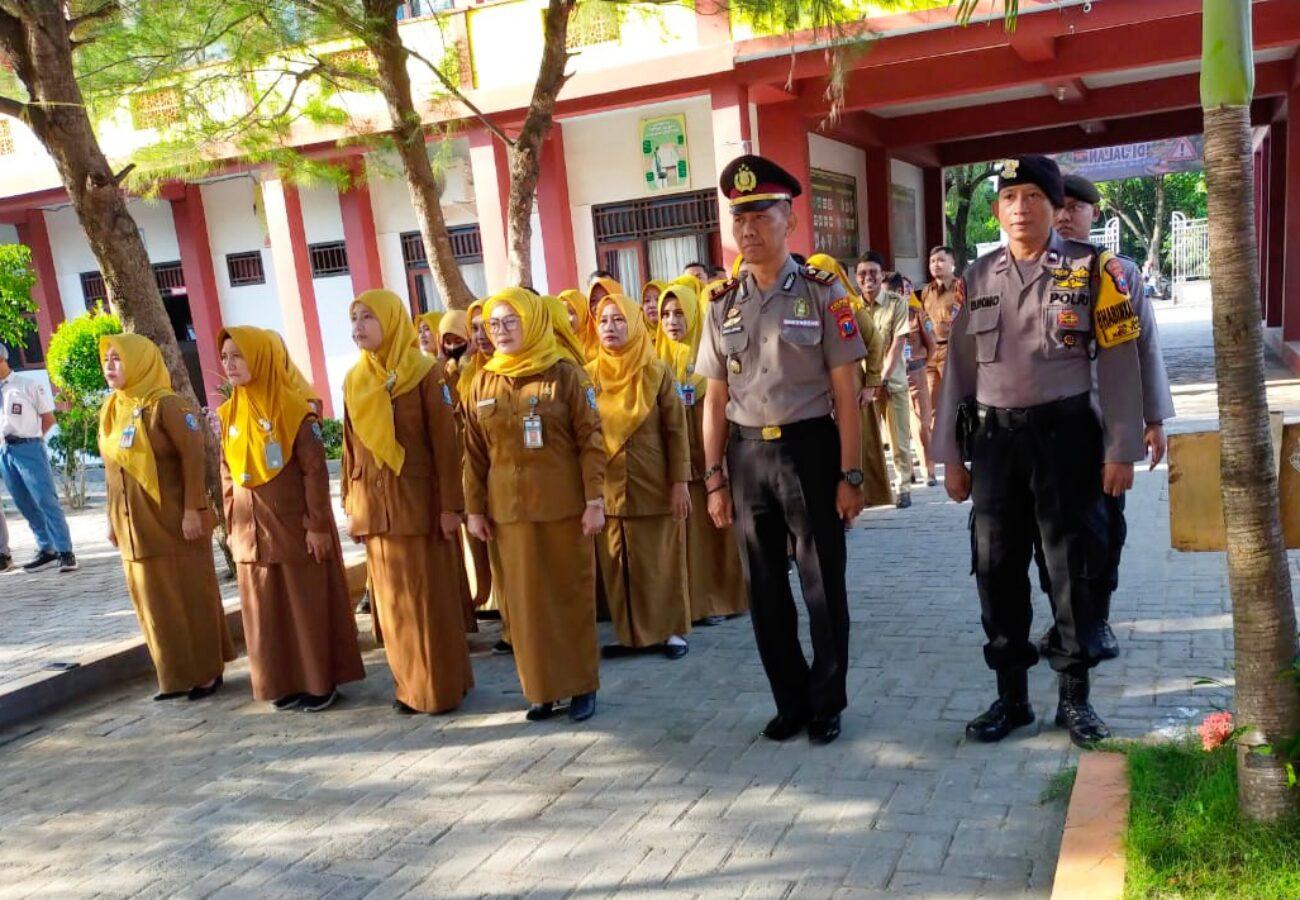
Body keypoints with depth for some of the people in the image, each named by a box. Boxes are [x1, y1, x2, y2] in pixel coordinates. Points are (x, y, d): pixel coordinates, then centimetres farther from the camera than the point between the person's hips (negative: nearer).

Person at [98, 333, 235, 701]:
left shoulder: (165, 405, -12)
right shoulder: (110, 410, 10)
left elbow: (193, 457, -15)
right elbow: (111, 468, 15)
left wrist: (193, 509, -19)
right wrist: (113, 517, 14)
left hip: (173, 519, -7)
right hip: (135, 526, 7)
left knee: (191, 594, 3)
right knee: (154, 600, 12)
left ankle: (207, 671, 14)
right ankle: (175, 675, 23)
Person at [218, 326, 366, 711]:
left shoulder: (294, 409, -11)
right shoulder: (229, 414, 6)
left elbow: (315, 471, -12)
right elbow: (227, 474, 12)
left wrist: (318, 525, -15)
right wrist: (232, 524, 8)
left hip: (295, 526, -5)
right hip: (252, 531, 6)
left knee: (308, 607, 4)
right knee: (266, 611, 10)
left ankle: (320, 682, 16)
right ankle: (283, 683, 23)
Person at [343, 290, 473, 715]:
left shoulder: (425, 373, -7)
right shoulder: (354, 381, 10)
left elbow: (445, 443, -9)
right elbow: (351, 448, 12)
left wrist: (450, 504, -12)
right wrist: (351, 505, 10)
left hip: (418, 500, -5)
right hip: (373, 504, 5)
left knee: (429, 596, 1)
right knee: (392, 598, 10)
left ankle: (442, 685, 12)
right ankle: (410, 683, 21)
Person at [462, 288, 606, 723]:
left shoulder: (563, 374, -3)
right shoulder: (482, 385, 7)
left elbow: (590, 440, -5)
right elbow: (474, 454, 8)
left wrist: (595, 499, -11)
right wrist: (474, 508, 5)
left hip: (564, 505, -3)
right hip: (509, 508, 3)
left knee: (571, 595, 5)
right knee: (525, 599, 7)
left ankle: (582, 684, 17)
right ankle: (541, 687, 18)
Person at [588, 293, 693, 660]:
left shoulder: (657, 372, -2)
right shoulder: (588, 375, 4)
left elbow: (676, 430, -3)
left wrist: (680, 481, -8)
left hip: (654, 485, -2)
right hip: (608, 487, 2)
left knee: (661, 560, 5)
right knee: (618, 563, 6)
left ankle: (670, 630, 18)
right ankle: (631, 633, 19)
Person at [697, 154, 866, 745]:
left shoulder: (822, 291, -4)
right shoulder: (723, 304, 7)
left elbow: (845, 393, -5)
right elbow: (715, 400, 9)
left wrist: (849, 476, -9)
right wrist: (715, 480, 6)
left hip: (809, 448, -3)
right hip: (747, 455, 4)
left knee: (823, 586, 6)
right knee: (765, 589, 11)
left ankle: (826, 704, 24)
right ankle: (789, 702, 28)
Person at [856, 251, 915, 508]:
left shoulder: (896, 303, -4)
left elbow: (898, 344, -8)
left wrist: (882, 379, -15)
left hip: (893, 381, -1)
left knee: (899, 440, 3)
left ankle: (904, 488, 15)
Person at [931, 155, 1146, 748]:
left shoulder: (1091, 270, -1)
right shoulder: (978, 278, 8)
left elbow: (1119, 363, -2)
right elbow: (959, 367, 9)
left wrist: (1120, 450, -7)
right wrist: (950, 453, 7)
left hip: (1065, 433, -3)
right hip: (994, 437, 3)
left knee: (1070, 567, 4)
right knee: (996, 569, 6)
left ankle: (1075, 697, 20)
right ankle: (1011, 695, 20)